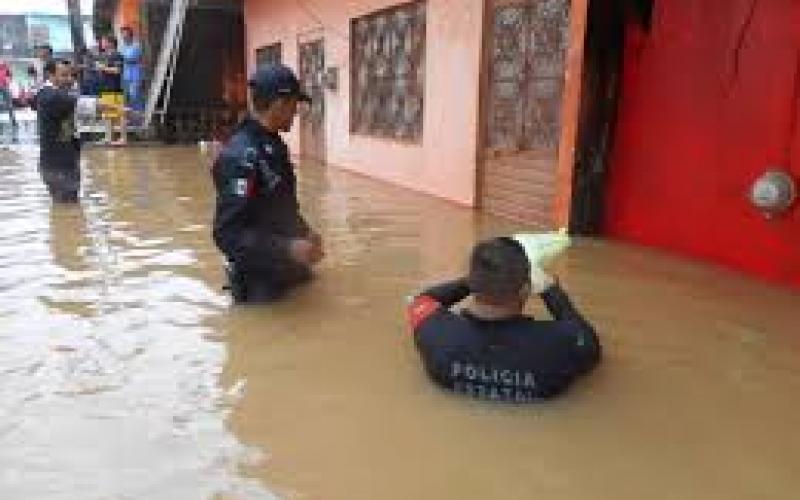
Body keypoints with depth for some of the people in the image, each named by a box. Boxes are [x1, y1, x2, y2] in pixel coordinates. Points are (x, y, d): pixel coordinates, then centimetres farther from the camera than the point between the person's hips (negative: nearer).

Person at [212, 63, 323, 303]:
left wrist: (303, 232, 6)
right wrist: (288, 249, -29)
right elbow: (227, 234, -27)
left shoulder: (275, 145, 7)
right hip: (260, 286, -9)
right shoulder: (240, 155, -23)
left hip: (288, 273, 9)